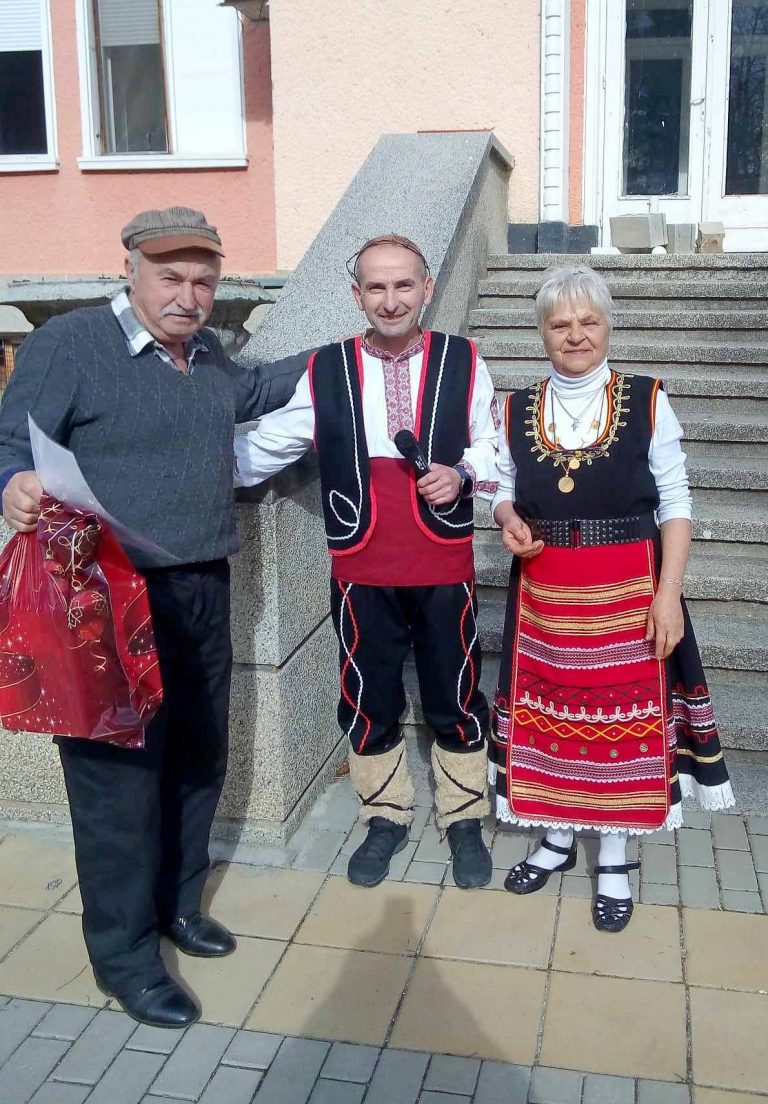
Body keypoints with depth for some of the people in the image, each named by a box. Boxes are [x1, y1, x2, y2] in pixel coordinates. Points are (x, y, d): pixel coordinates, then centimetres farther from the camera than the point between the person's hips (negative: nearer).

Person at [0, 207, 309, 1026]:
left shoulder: (206, 351, 13)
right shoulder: (68, 343, -10)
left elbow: (241, 397, 35)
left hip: (203, 589, 8)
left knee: (199, 757, 17)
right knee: (120, 774, -1)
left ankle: (177, 903, 37)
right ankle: (124, 954, 17)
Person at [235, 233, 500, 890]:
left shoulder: (462, 362, -1)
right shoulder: (326, 371, -1)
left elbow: (492, 446, 6)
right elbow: (265, 448, -2)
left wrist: (463, 475, -13)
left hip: (445, 569, 0)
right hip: (362, 572, 1)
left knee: (456, 700, 11)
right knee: (368, 702, 12)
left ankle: (464, 820, 31)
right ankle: (385, 817, 33)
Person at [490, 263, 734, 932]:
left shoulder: (647, 403, -4)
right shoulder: (518, 410, 4)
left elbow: (675, 504, -5)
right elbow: (505, 491, 14)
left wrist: (668, 593, -12)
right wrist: (509, 520, -9)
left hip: (628, 591, -2)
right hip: (544, 590, 3)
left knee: (623, 712, 6)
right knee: (550, 707, 12)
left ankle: (615, 858, 23)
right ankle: (557, 837, 32)